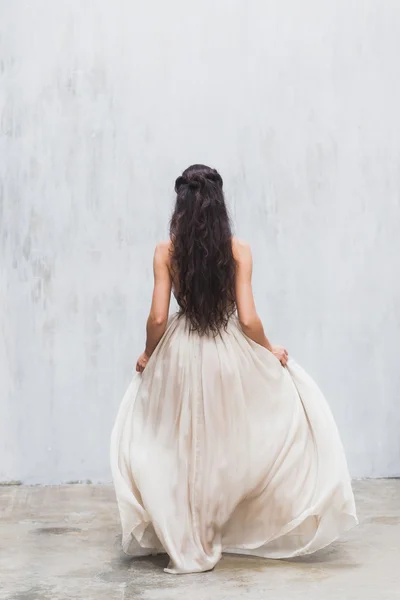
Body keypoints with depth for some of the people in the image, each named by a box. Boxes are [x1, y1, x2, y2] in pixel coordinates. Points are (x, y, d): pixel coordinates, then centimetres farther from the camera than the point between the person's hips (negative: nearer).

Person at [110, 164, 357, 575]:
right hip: (229, 354, 0)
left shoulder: (166, 251, -7)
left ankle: (188, 544, 21)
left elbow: (158, 318, -9)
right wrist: (271, 351, 8)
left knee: (180, 448, 16)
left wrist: (148, 355, 10)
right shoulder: (238, 251, -8)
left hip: (181, 355, 0)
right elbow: (248, 319, -10)